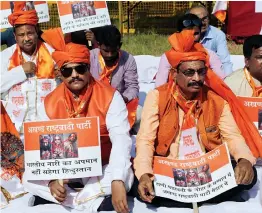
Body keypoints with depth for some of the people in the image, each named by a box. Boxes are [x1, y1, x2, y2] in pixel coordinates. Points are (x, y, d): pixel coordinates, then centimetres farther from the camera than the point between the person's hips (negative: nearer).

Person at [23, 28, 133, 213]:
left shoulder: (110, 96, -14)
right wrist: (52, 178, -24)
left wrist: (117, 181, -38)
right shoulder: (50, 103, -3)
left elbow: (121, 139, -24)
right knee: (29, 178, -19)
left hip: (102, 169, -3)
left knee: (126, 176, -34)